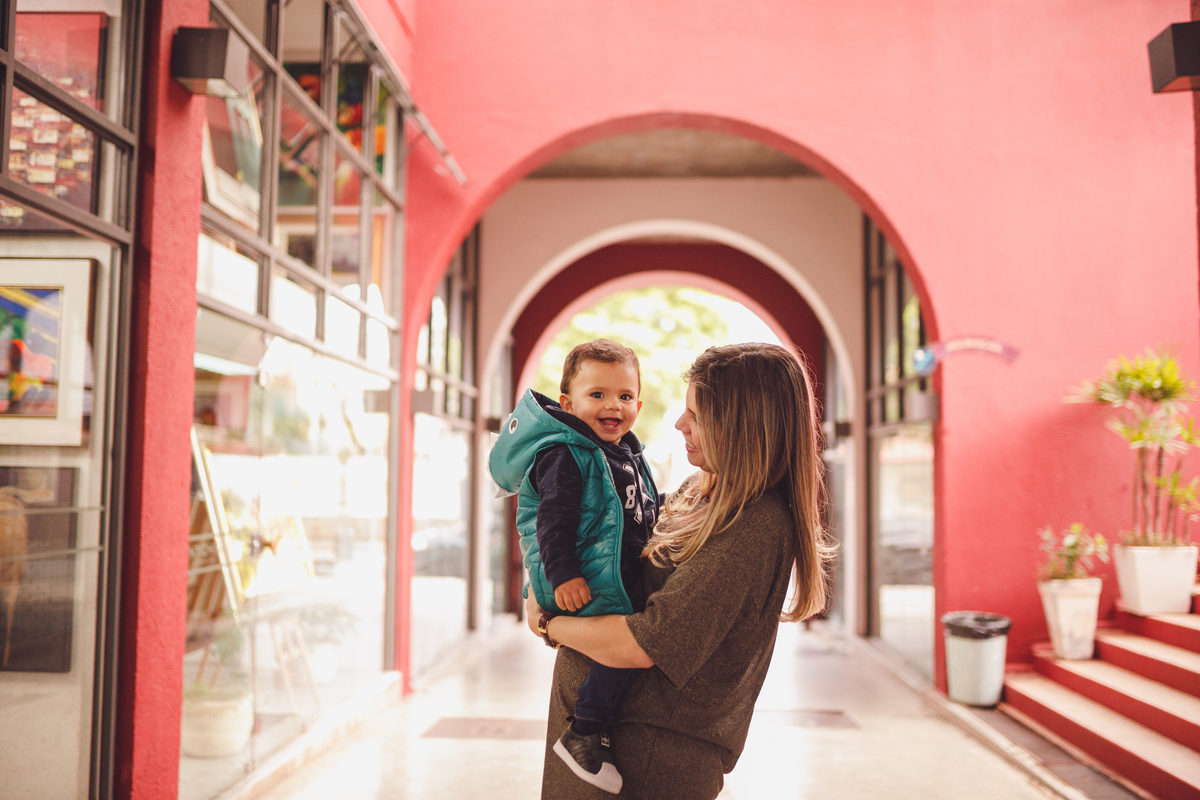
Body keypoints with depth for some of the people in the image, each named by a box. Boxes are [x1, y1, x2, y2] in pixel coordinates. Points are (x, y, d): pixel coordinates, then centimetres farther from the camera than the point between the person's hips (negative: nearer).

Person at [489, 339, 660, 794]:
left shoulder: (628, 454, 16)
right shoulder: (566, 456, -14)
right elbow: (554, 520, -21)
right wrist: (563, 575, -27)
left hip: (622, 576, 10)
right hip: (582, 582, -10)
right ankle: (581, 735, -13)